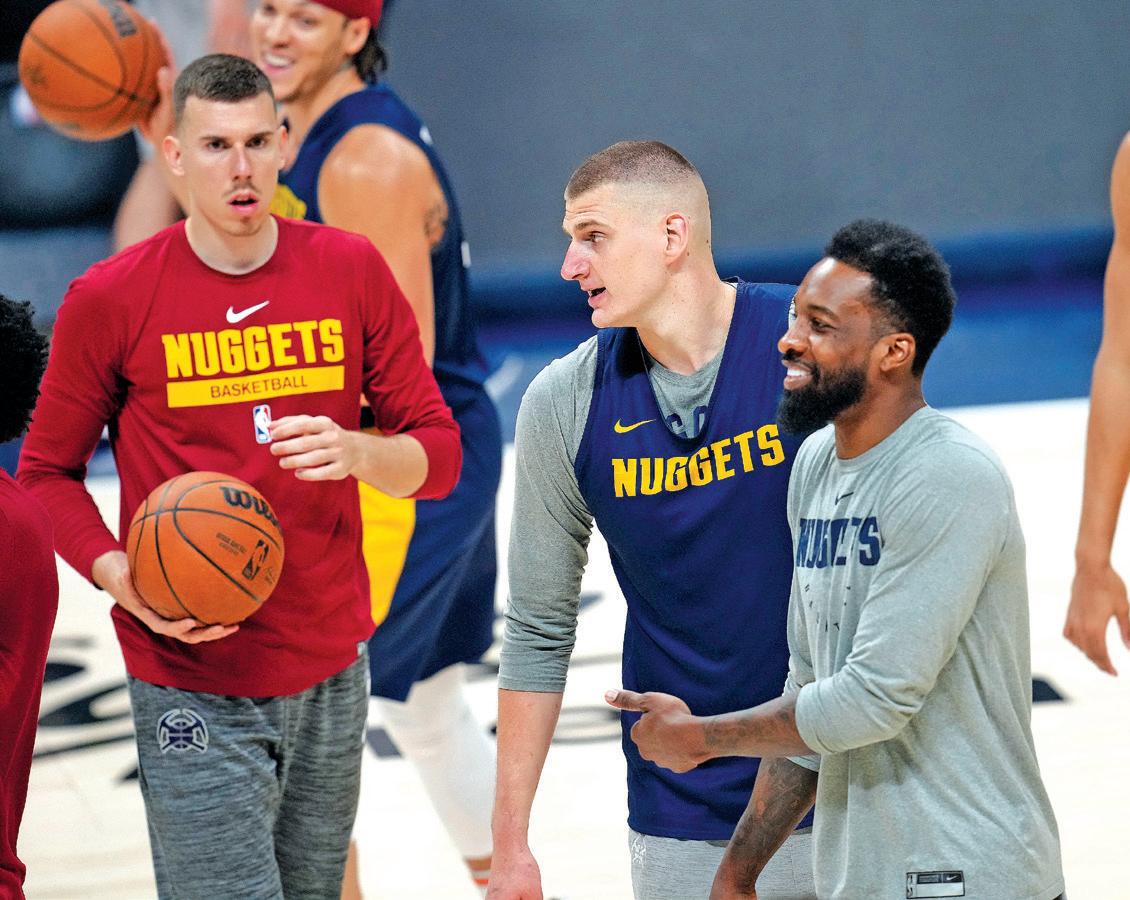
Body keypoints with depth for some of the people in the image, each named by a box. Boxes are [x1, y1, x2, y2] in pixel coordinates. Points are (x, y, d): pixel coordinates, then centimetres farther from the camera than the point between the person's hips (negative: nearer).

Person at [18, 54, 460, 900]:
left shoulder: (352, 271, 1)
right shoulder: (109, 299, -5)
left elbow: (439, 451, 5)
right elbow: (47, 472, 4)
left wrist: (358, 451, -17)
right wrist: (122, 577, -13)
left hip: (332, 670, 3)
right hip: (192, 686, -3)